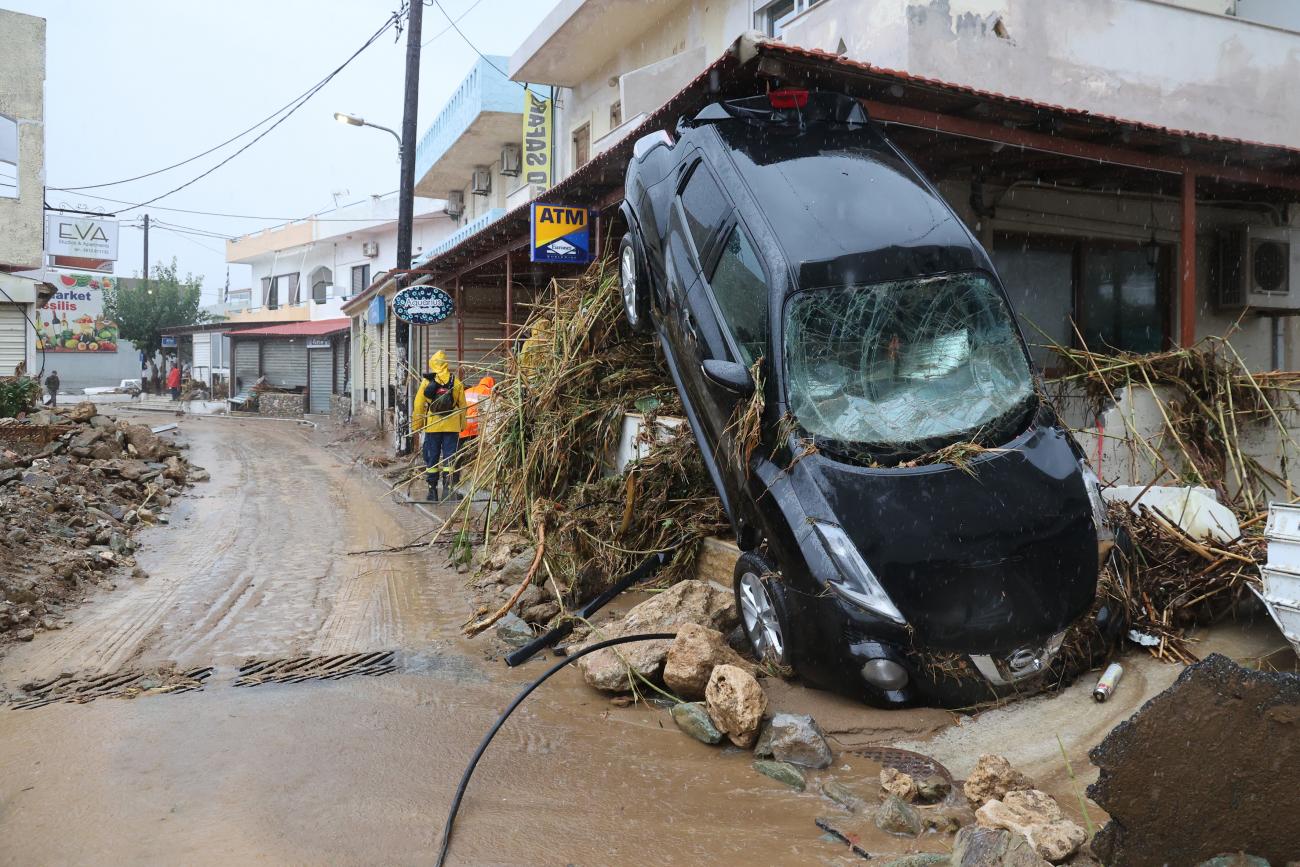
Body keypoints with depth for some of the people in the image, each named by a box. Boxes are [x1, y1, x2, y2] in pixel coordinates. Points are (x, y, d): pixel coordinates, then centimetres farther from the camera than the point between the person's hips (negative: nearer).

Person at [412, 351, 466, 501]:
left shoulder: (426, 382, -4)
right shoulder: (456, 383, 0)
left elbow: (418, 406, -1)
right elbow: (462, 406, 4)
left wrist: (416, 426, 9)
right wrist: (462, 425, 14)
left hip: (432, 426, -1)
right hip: (452, 426, 1)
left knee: (431, 458, 9)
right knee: (449, 458, 5)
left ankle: (432, 490, 13)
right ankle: (447, 489, -1)